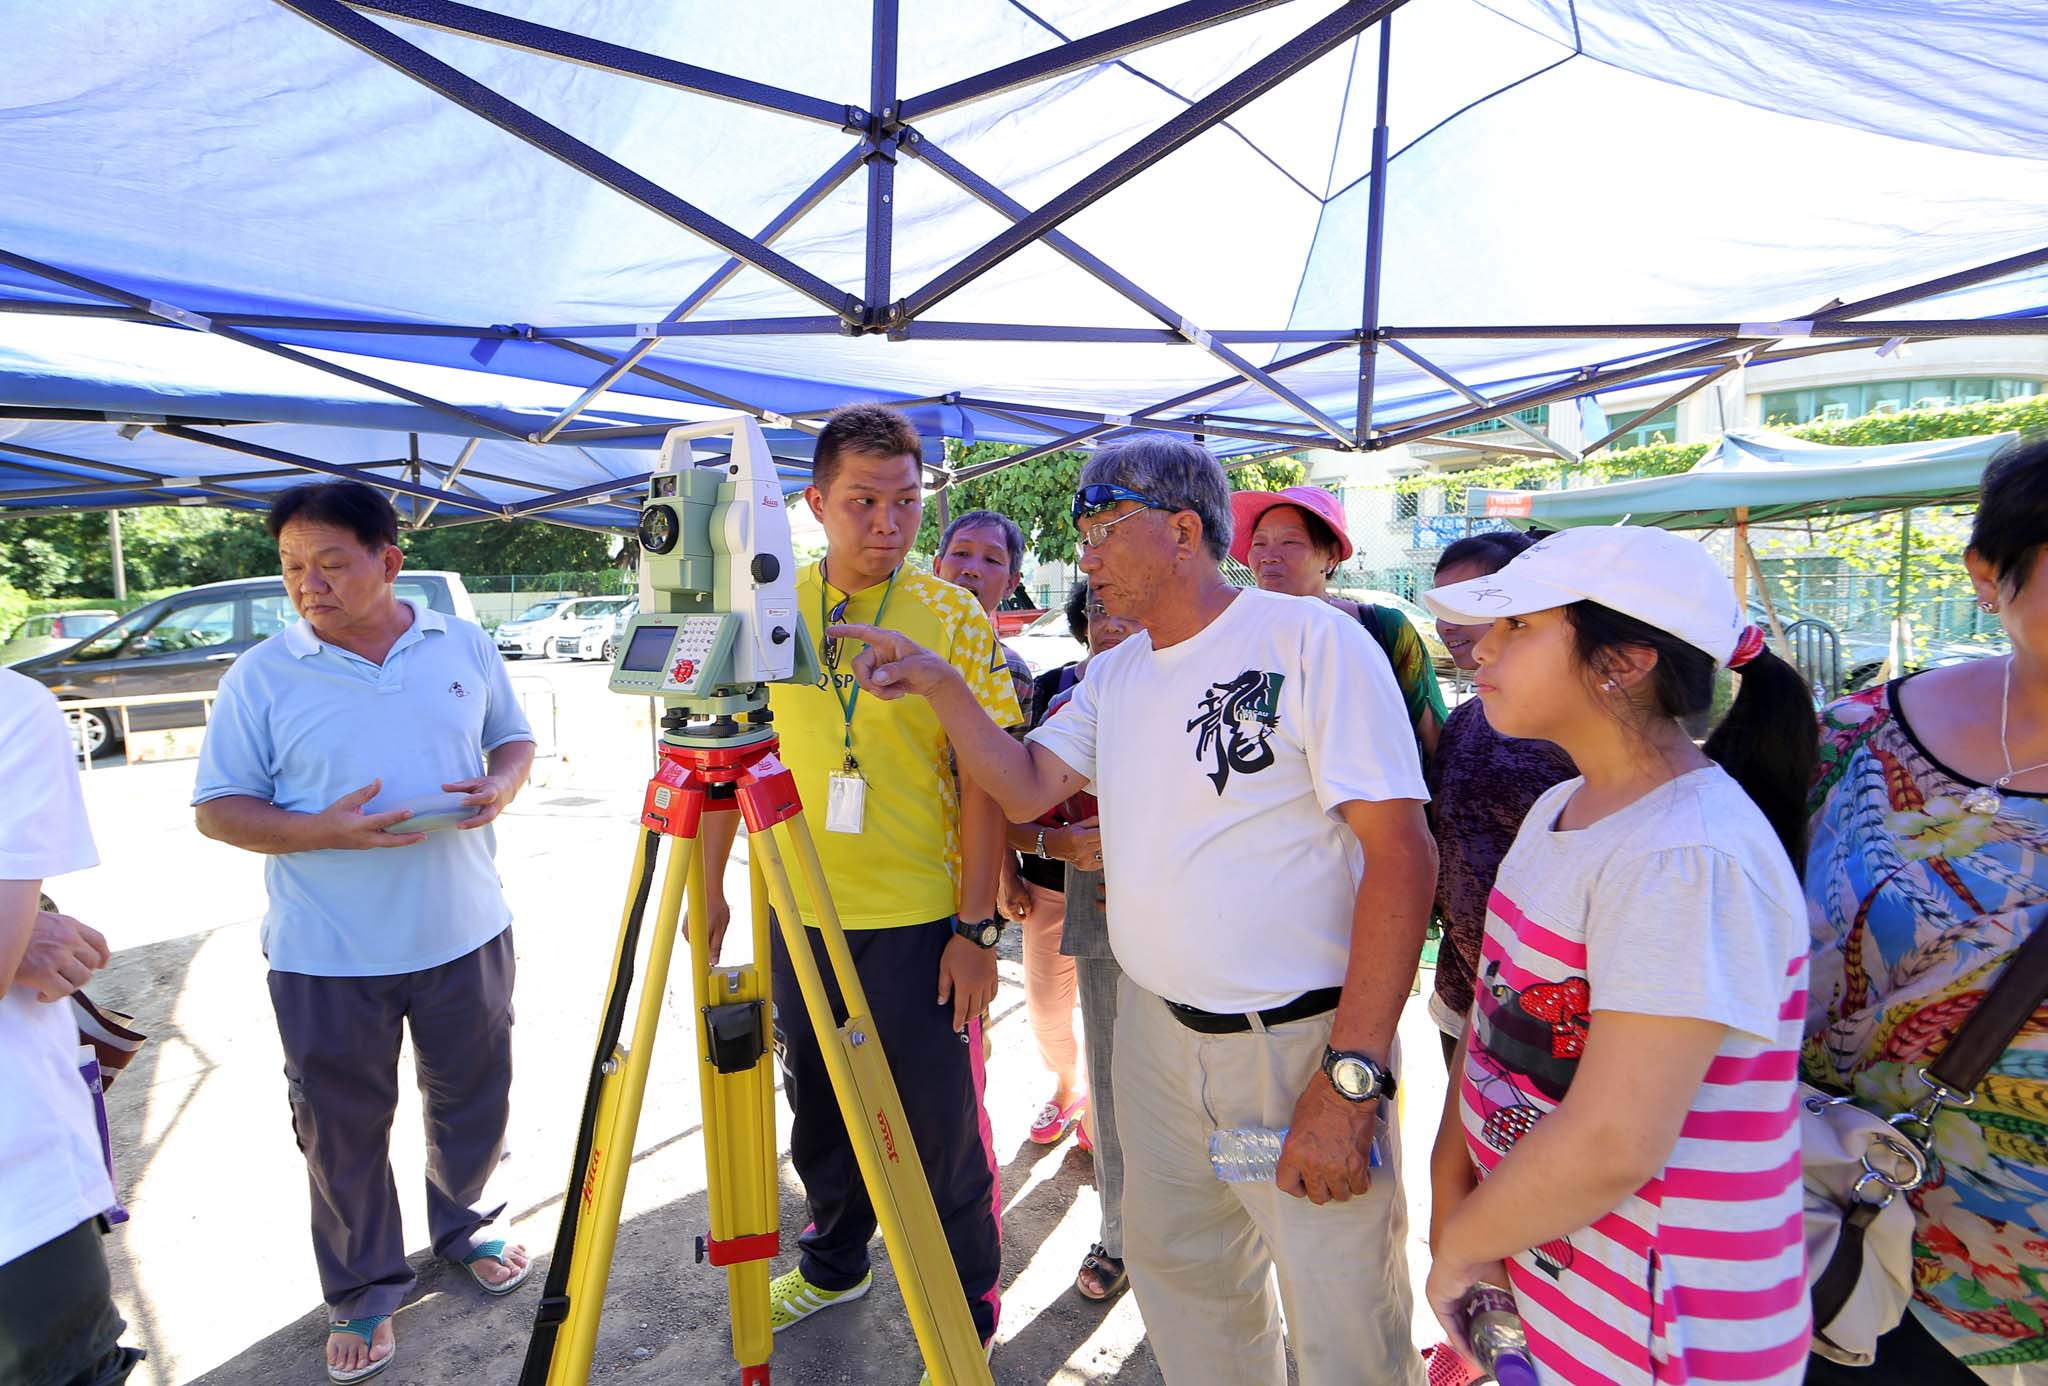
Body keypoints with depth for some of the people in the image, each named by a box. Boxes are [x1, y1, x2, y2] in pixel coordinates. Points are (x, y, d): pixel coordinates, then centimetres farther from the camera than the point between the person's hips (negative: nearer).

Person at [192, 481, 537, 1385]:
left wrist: (503, 784, -11)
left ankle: (464, 1229, 43)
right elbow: (218, 809, -4)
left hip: (465, 934, 2)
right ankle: (363, 1293, 33)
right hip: (327, 959, -2)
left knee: (473, 1102, 18)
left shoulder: (464, 647, 1)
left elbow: (514, 736, 11)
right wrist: (319, 831, -22)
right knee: (343, 1133, 11)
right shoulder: (261, 676, -5)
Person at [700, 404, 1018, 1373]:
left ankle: (969, 1319, 31)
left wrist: (977, 926, -13)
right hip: (798, 915, 4)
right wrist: (710, 887, 7)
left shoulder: (954, 615, -8)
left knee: (941, 1128, 8)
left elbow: (985, 776, -9)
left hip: (920, 921, -4)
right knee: (818, 1111, 21)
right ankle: (834, 1264, 47)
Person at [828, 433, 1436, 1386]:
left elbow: (1402, 854, -18)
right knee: (1177, 1269, 21)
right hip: (1154, 1030, 6)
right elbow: (1026, 789, 7)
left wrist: (1350, 1079, -21)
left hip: (1301, 1043, -6)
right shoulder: (1114, 675, 9)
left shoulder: (1313, 639, -14)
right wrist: (942, 688, -7)